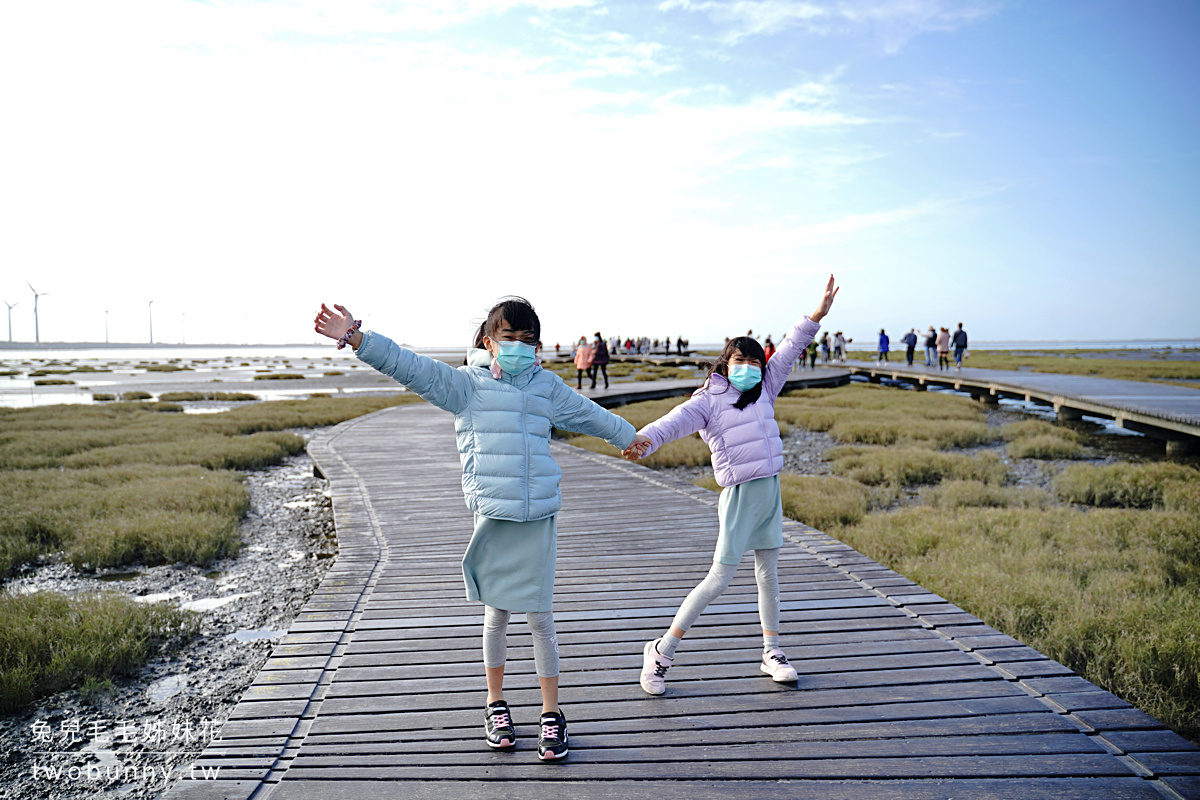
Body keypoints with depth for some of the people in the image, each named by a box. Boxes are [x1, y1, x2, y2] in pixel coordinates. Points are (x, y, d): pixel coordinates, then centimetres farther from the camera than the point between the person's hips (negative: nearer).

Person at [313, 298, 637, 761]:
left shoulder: (547, 387, 10)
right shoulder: (467, 385, 1)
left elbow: (587, 414, 26)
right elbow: (410, 366, -10)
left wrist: (627, 437, 39)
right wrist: (355, 337, -22)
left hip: (538, 516, 1)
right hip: (491, 515, -1)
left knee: (539, 618, 4)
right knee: (495, 614, 11)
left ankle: (551, 713, 18)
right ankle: (495, 703, 32)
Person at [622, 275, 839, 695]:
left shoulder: (764, 390, 11)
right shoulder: (708, 400, -7)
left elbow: (789, 350, 14)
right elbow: (676, 421, -24)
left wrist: (818, 314, 10)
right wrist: (645, 439, -43)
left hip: (771, 491, 6)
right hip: (740, 494, -6)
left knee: (768, 574, 14)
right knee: (719, 580, -5)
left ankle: (771, 652, 28)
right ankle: (662, 650, 6)